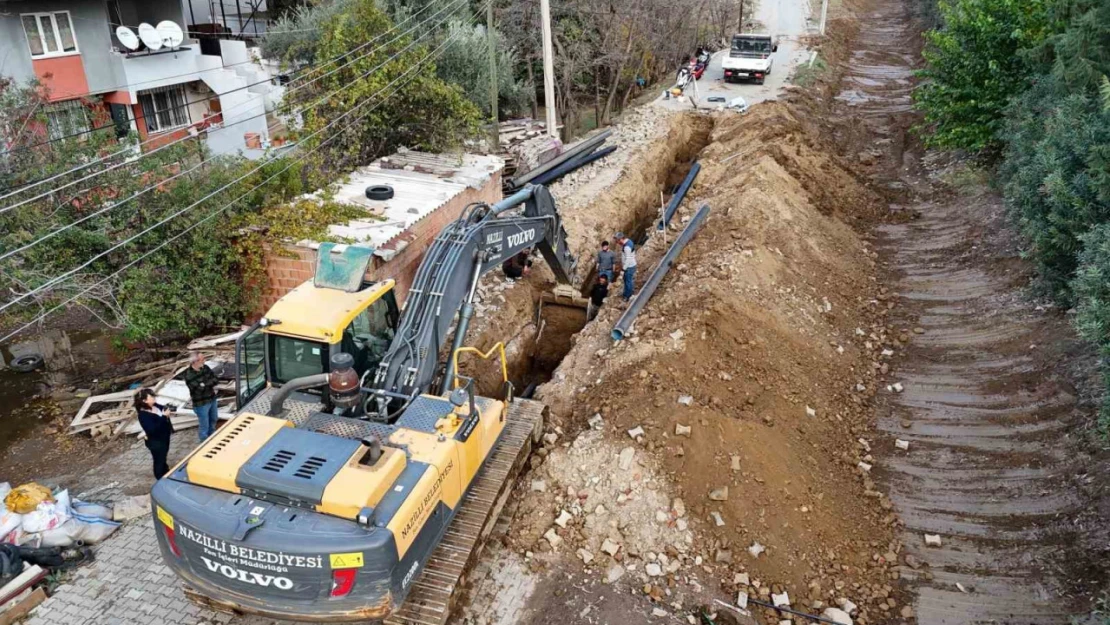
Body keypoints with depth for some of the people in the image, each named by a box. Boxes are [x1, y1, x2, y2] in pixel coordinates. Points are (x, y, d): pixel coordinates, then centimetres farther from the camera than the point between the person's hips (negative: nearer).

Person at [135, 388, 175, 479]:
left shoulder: (155, 406, -7)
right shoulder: (143, 415, -30)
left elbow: (163, 409, 14)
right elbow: (152, 429, -37)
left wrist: (169, 412, -10)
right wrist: (164, 416, -37)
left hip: (164, 437, 8)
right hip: (156, 442, -8)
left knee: (163, 458, 29)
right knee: (159, 461, 12)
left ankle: (166, 474, 50)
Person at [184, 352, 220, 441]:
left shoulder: (206, 368, -3)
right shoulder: (189, 375, -22)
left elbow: (216, 379, -6)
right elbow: (199, 388, -27)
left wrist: (204, 384, -20)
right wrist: (210, 384, -14)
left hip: (212, 399, 7)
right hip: (201, 403, -7)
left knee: (213, 419, 26)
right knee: (204, 425, 5)